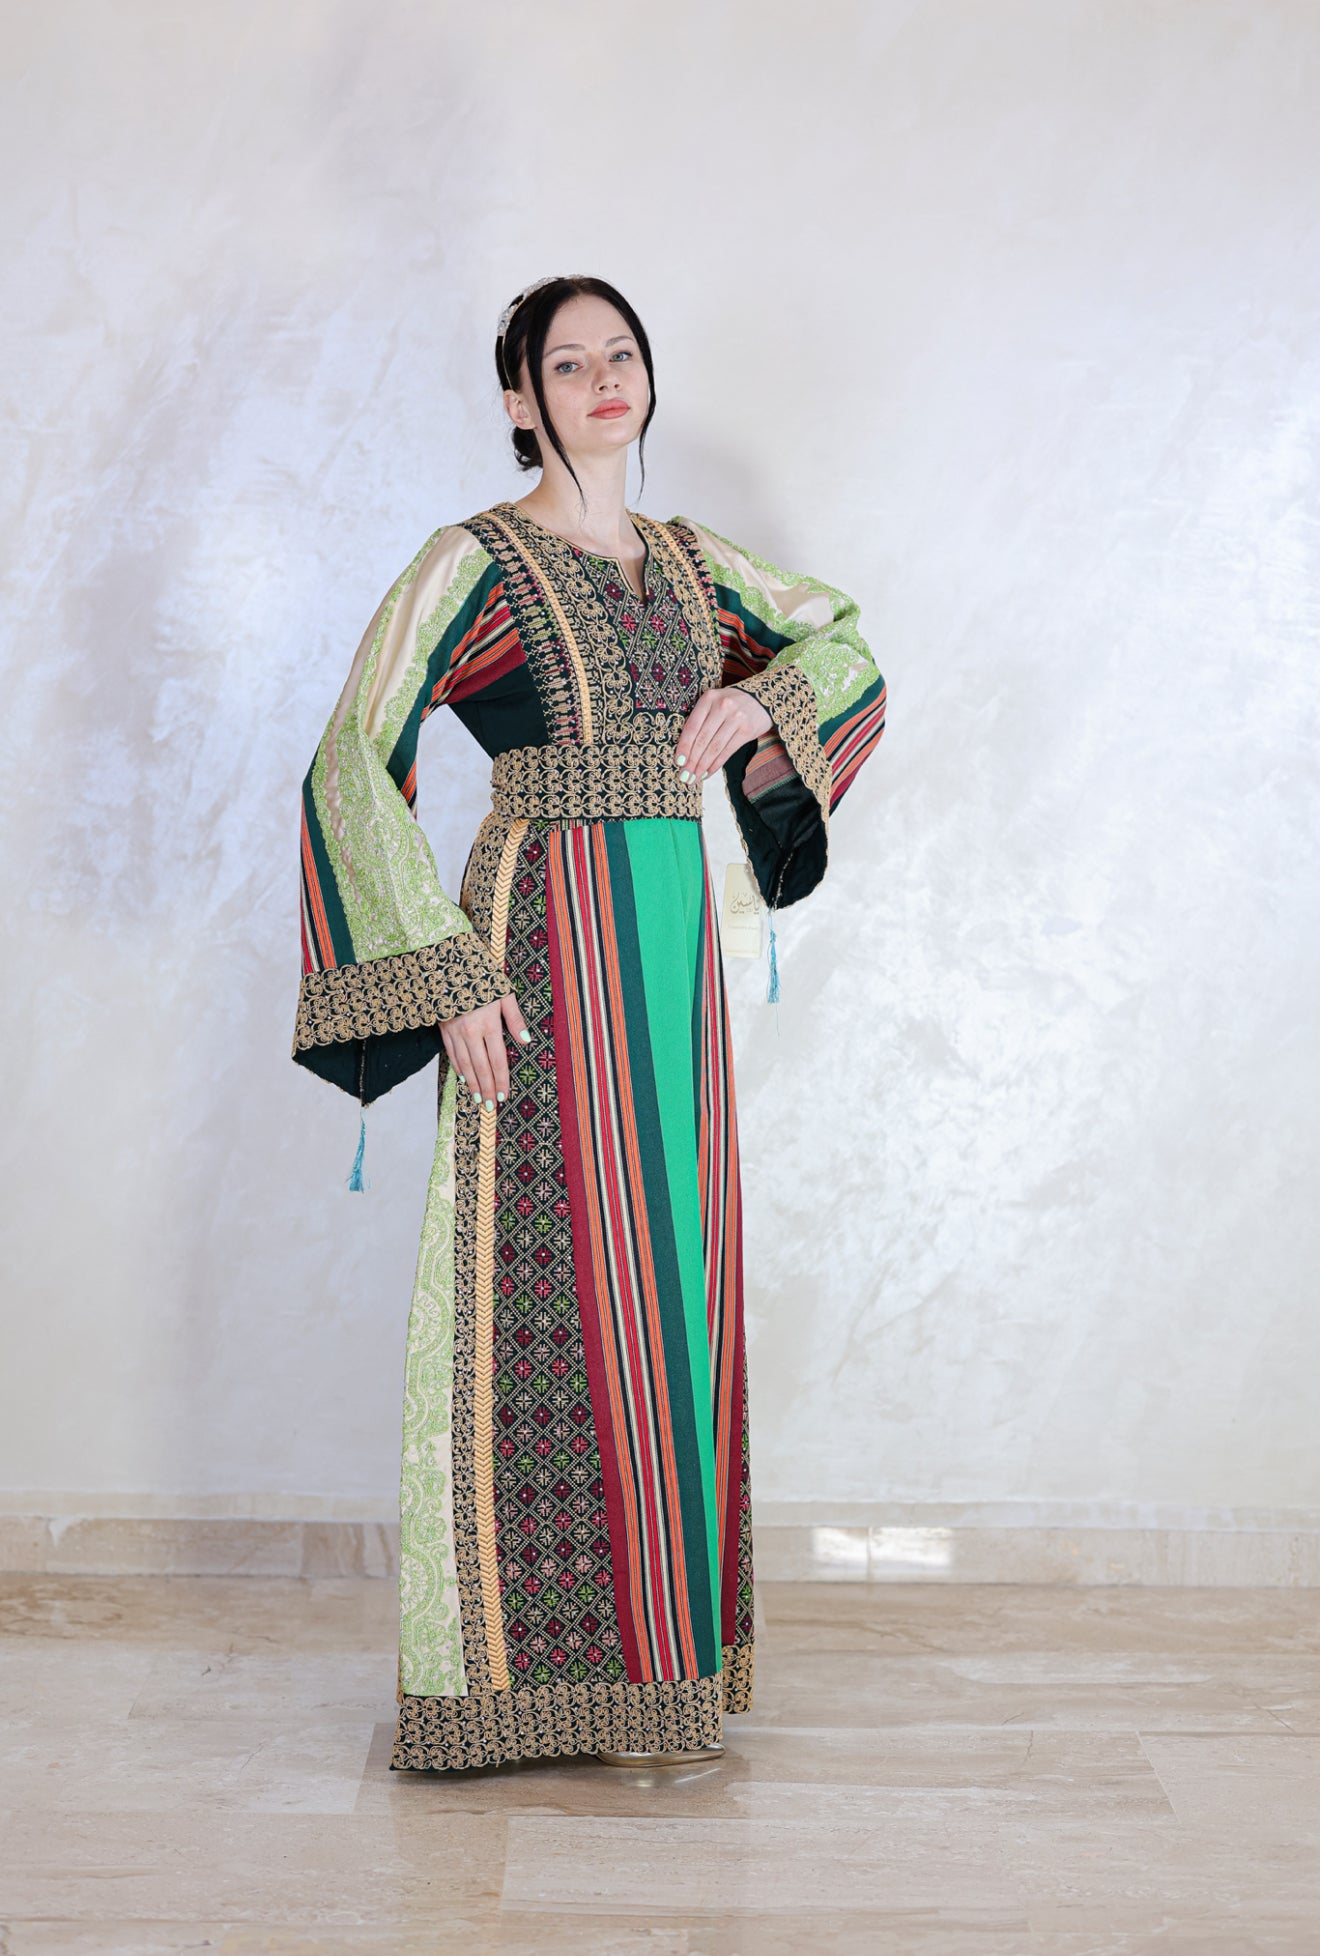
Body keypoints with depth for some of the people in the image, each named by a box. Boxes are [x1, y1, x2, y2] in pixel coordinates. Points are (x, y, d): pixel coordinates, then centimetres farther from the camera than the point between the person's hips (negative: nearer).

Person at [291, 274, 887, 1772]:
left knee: (669, 1273, 9)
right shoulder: (474, 561, -3)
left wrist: (761, 703, 5)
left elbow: (846, 646, 28)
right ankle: (536, 1657, 8)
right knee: (549, 1279, -4)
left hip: (676, 941, 6)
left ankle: (664, 1625, 22)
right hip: (546, 937, -6)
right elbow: (352, 767, -9)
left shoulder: (689, 561, 14)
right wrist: (447, 975, -15)